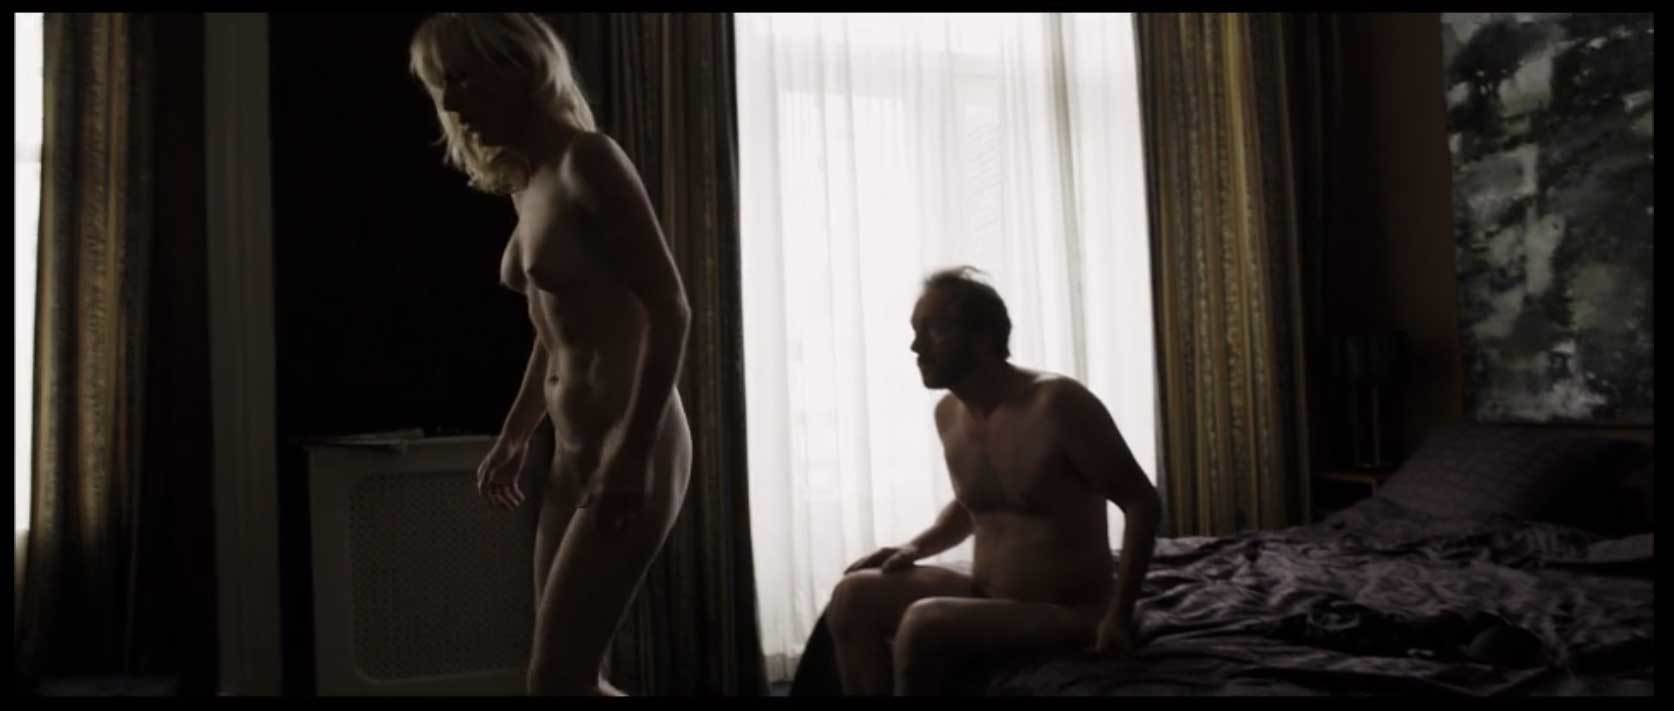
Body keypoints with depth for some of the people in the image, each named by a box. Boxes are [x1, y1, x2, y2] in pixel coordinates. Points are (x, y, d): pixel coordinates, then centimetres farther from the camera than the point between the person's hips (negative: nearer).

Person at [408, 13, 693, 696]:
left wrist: (634, 453, -22)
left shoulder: (586, 160, -12)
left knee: (557, 676, -8)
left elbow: (669, 308, -18)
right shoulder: (529, 182, 14)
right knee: (571, 674, 12)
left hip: (631, 447, -9)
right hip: (572, 451, 9)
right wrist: (513, 435, 21)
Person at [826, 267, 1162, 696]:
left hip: (1069, 614, -7)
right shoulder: (948, 413, 4)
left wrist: (1119, 614, -21)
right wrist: (916, 547, 4)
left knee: (922, 624, -28)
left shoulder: (1058, 403, -19)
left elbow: (1143, 503, -14)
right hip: (986, 597, 7)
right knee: (854, 596, -7)